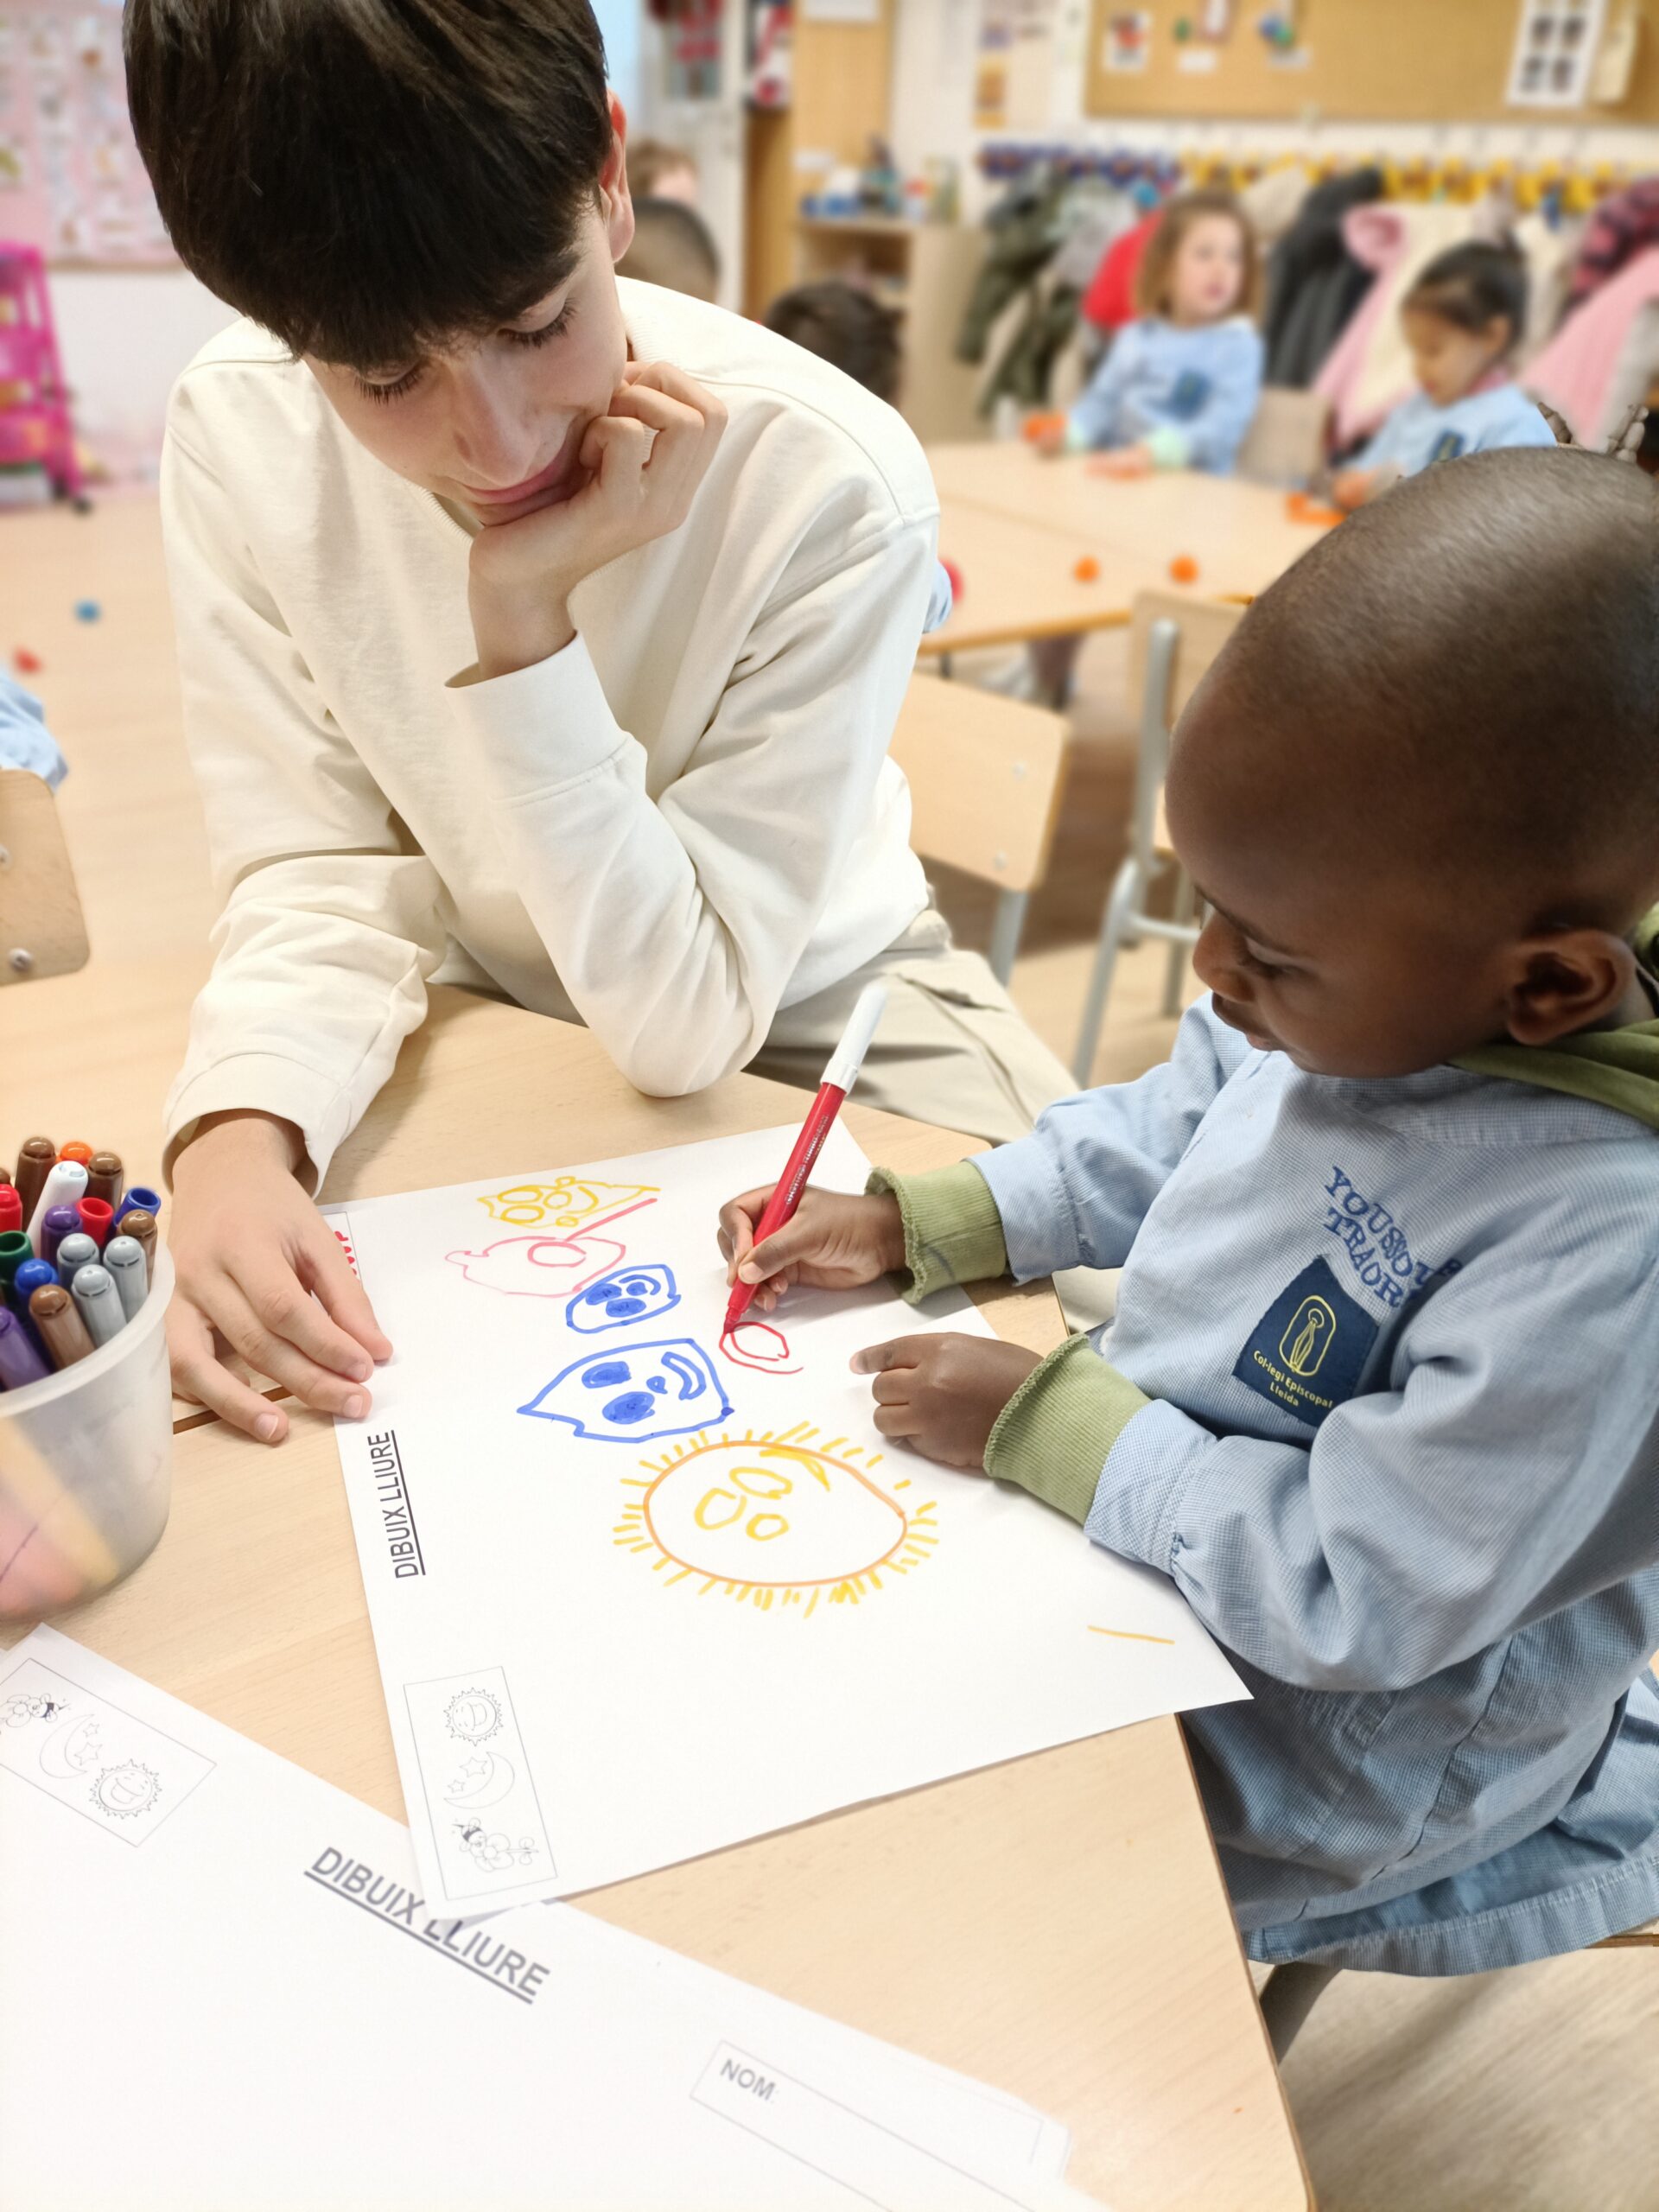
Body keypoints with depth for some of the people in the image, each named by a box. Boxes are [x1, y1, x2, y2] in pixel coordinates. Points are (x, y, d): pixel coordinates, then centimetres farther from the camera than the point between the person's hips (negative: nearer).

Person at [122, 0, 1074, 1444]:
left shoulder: (834, 482, -29)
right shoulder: (237, 437, -18)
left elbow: (684, 1024, -27)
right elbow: (321, 875, -13)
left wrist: (528, 617, -36)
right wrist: (234, 1135, -34)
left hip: (804, 1013, -1)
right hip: (489, 1008, 2)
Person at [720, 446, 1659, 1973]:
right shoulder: (1375, 987, -13)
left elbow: (1354, 1597, -28)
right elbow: (1158, 1134, 6)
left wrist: (1047, 1426, -23)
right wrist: (910, 1228, -2)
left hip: (1306, 1757, -7)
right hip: (1139, 1480, 7)